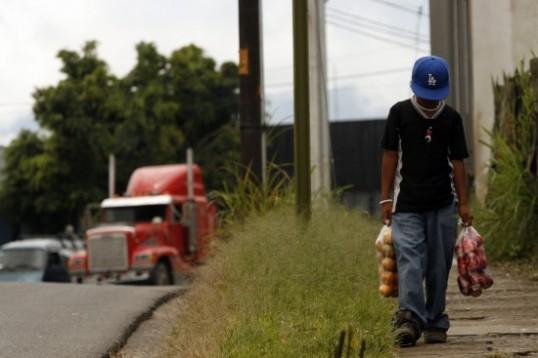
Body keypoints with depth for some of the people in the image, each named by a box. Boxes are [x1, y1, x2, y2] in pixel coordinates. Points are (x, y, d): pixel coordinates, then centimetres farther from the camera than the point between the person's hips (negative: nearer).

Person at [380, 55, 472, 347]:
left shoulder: (451, 118, 5)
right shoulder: (400, 113, 1)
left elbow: (457, 161, 7)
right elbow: (390, 157, 3)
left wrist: (463, 203, 3)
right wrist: (386, 199, -1)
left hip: (443, 205, 2)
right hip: (407, 205, -2)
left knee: (439, 266, 5)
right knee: (409, 260, -15)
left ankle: (435, 323, 14)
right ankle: (410, 319, -27)